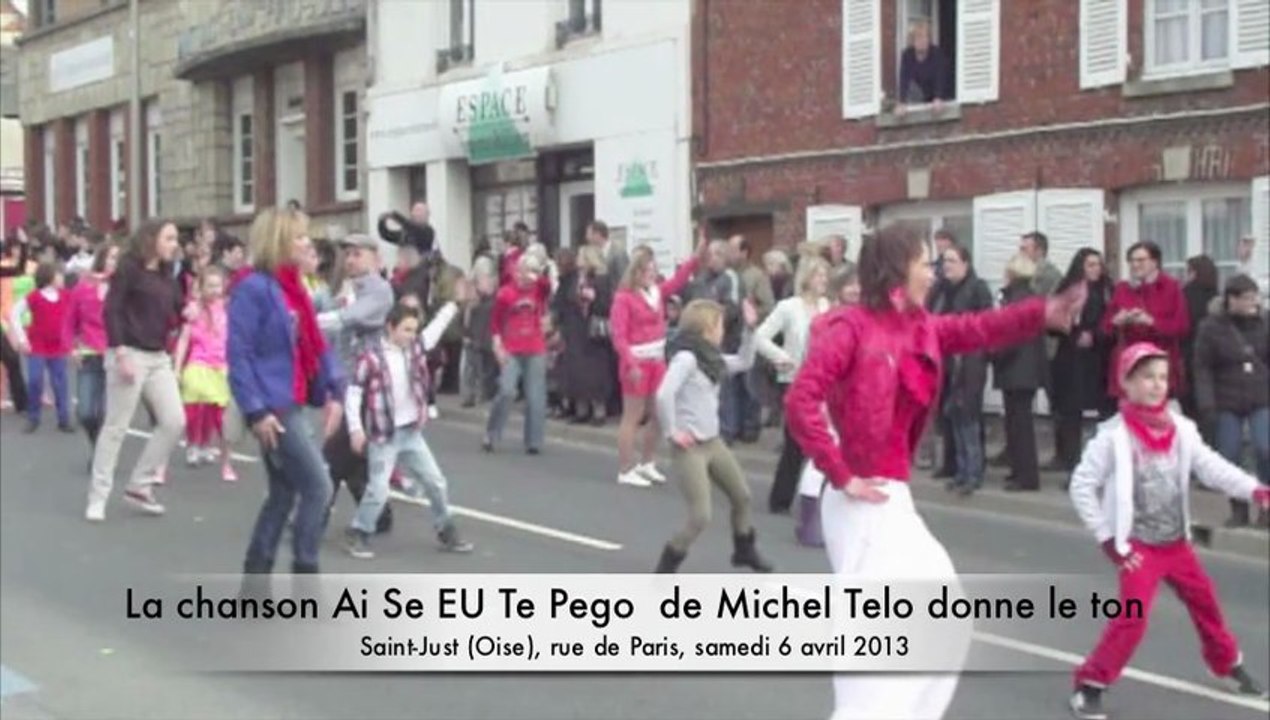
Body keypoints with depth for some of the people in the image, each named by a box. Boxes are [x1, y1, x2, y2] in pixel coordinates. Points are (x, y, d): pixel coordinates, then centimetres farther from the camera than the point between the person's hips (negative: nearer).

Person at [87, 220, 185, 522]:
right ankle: (97, 497, 6)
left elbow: (173, 316, 19)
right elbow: (111, 311, -14)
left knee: (175, 421, 1)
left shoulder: (167, 277, 14)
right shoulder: (128, 269, -8)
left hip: (159, 358, 7)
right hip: (130, 354, -7)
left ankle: (139, 485, 13)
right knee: (116, 427, -3)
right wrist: (120, 354, -20)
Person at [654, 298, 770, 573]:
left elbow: (744, 362, 19)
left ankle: (744, 550, 43)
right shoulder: (686, 357, -19)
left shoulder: (711, 358, 8)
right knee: (701, 517, -12)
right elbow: (664, 395, -30)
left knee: (742, 496, 21)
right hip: (690, 448, -9)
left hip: (713, 442, 9)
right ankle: (666, 567, 4)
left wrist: (750, 328, 11)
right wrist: (672, 432, -23)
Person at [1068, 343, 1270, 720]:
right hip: (1138, 546, -6)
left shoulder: (1181, 430, -1)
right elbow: (1081, 486, -14)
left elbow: (1210, 466, -6)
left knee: (1205, 600, 19)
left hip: (1176, 543, 6)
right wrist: (1107, 540, -14)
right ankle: (1089, 685, -3)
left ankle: (1228, 664, 44)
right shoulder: (1113, 437, -16)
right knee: (1132, 617, -14)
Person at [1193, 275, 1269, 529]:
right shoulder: (1211, 327, -5)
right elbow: (1203, 368, -6)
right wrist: (1207, 404, -12)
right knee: (1230, 457, 3)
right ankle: (1238, 510, 16)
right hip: (1227, 402, -1)